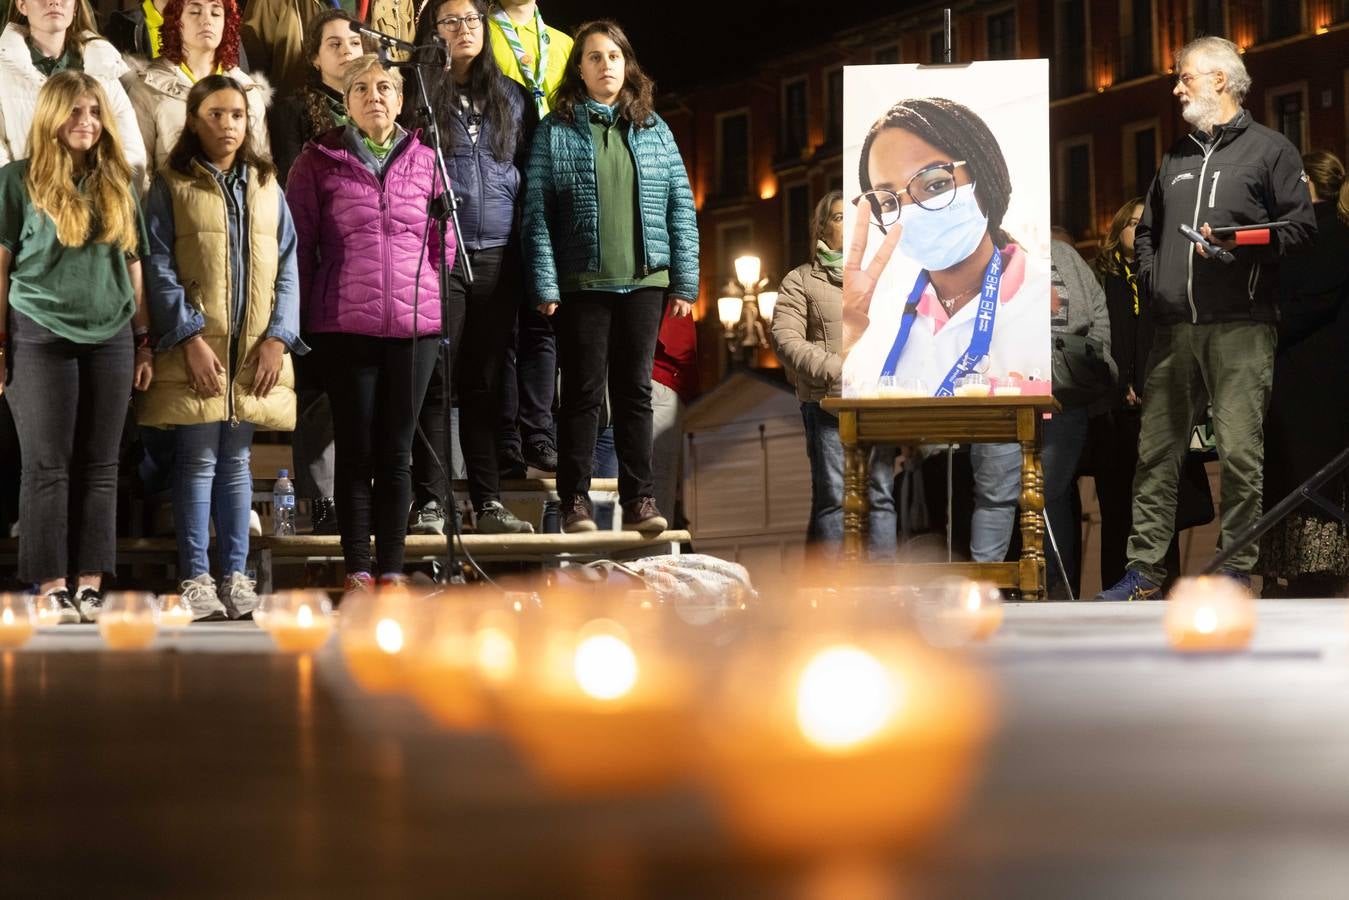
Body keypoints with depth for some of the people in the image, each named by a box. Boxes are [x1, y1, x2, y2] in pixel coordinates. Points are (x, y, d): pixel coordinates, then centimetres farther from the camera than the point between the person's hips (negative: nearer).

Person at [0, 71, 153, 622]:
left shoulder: (117, 184, 10)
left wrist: (144, 342, 11)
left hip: (110, 339, 4)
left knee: (99, 466, 3)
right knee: (48, 464, -1)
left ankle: (91, 584, 6)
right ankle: (51, 585, 2)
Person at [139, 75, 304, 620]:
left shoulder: (266, 185, 13)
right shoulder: (171, 185, 2)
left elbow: (287, 264, 8)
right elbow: (158, 266, -5)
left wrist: (280, 336, -4)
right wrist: (189, 337, -15)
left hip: (256, 350, 3)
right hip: (197, 349, -3)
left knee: (236, 461, 8)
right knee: (198, 461, -3)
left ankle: (235, 573, 12)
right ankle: (195, 577, 2)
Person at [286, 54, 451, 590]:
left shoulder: (425, 161, 8)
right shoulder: (319, 162, 2)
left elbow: (444, 243, 13)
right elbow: (299, 242, 3)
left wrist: (425, 298, 9)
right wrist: (307, 317, 2)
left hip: (414, 325, 2)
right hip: (344, 325, -2)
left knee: (396, 452, 6)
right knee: (355, 451, 2)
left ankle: (391, 565, 12)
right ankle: (357, 567, 7)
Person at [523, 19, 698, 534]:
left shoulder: (654, 129, 10)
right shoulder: (555, 130, 2)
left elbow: (681, 207, 9)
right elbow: (537, 212, -2)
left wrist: (685, 281, 2)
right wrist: (544, 285, -10)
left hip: (645, 280, 2)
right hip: (581, 281, -2)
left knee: (635, 389, 6)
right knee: (583, 391, 2)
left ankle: (638, 498, 10)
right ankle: (575, 501, 8)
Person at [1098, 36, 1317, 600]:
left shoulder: (1269, 150, 5)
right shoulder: (1176, 158, 23)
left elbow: (1301, 226, -2)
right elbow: (1146, 231, 30)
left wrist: (1245, 244, -16)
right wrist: (1150, 278, 12)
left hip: (1241, 326, -6)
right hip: (1174, 328, 6)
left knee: (1239, 451, -7)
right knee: (1156, 448, 4)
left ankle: (1237, 571, -1)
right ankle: (1145, 569, 8)